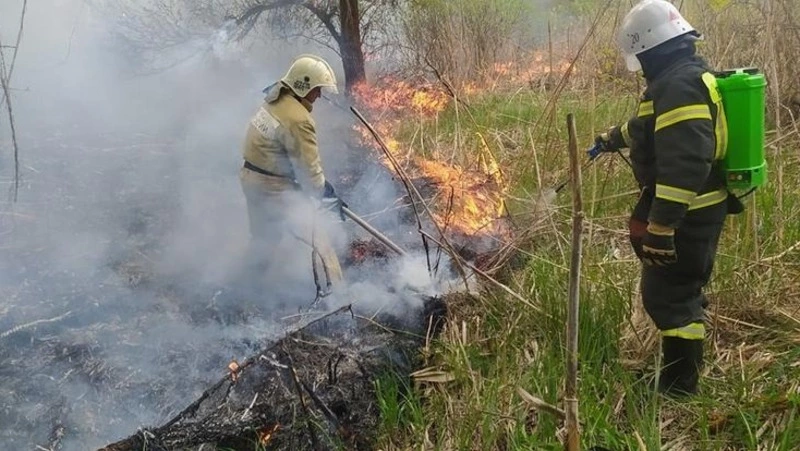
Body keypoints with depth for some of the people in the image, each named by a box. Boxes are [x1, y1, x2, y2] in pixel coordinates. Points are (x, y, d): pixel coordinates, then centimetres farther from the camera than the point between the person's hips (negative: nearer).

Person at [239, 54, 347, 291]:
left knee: (264, 238, 27)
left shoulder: (275, 101, 4)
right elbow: (308, 167, -20)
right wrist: (328, 196, -6)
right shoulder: (297, 119, -24)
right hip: (274, 188, -10)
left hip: (251, 178, 10)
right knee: (316, 240, -2)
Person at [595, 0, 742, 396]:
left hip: (686, 213, -11)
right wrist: (615, 137, 47)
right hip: (697, 208, 11)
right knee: (682, 288, 22)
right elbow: (653, 126, 33)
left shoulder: (679, 85, -23)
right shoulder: (689, 77, 13)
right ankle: (682, 374, 38)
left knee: (667, 295, -4)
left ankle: (678, 391, 6)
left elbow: (683, 165, -32)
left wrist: (661, 226, -32)